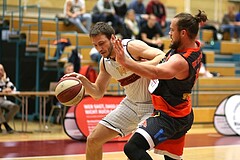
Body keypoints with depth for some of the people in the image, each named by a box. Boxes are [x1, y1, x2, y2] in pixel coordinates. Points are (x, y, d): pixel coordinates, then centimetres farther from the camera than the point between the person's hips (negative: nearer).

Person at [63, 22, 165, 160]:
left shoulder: (132, 46, -20)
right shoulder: (105, 62, 2)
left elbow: (163, 58, -27)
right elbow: (98, 93, 8)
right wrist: (83, 80, -10)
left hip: (151, 104, -7)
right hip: (131, 103, 8)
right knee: (93, 140, 7)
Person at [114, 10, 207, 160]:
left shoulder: (181, 61, -28)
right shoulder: (195, 46, 0)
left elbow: (155, 72, -48)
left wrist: (125, 62, -56)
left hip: (168, 117, -10)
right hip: (182, 115, 10)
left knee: (132, 148, -21)